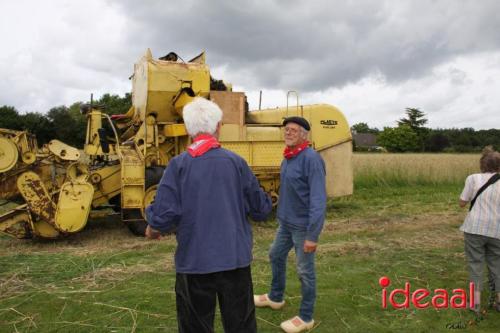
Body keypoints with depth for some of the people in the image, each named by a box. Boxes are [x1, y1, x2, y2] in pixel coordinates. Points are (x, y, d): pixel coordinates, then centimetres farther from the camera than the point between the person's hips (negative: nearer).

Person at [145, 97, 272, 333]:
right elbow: (261, 210, 2)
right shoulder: (236, 162, -5)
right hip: (235, 260, 1)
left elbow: (165, 215, -15)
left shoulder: (179, 165, -10)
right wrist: (265, 201, 24)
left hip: (194, 262, -1)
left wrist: (153, 229, 8)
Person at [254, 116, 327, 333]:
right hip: (286, 222, 9)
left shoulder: (311, 159, -21)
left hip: (303, 226, -9)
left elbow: (318, 200, -25)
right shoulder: (287, 158, 6)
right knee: (276, 256, 23)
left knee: (305, 270, 4)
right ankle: (275, 297, 46)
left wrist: (313, 235, -26)